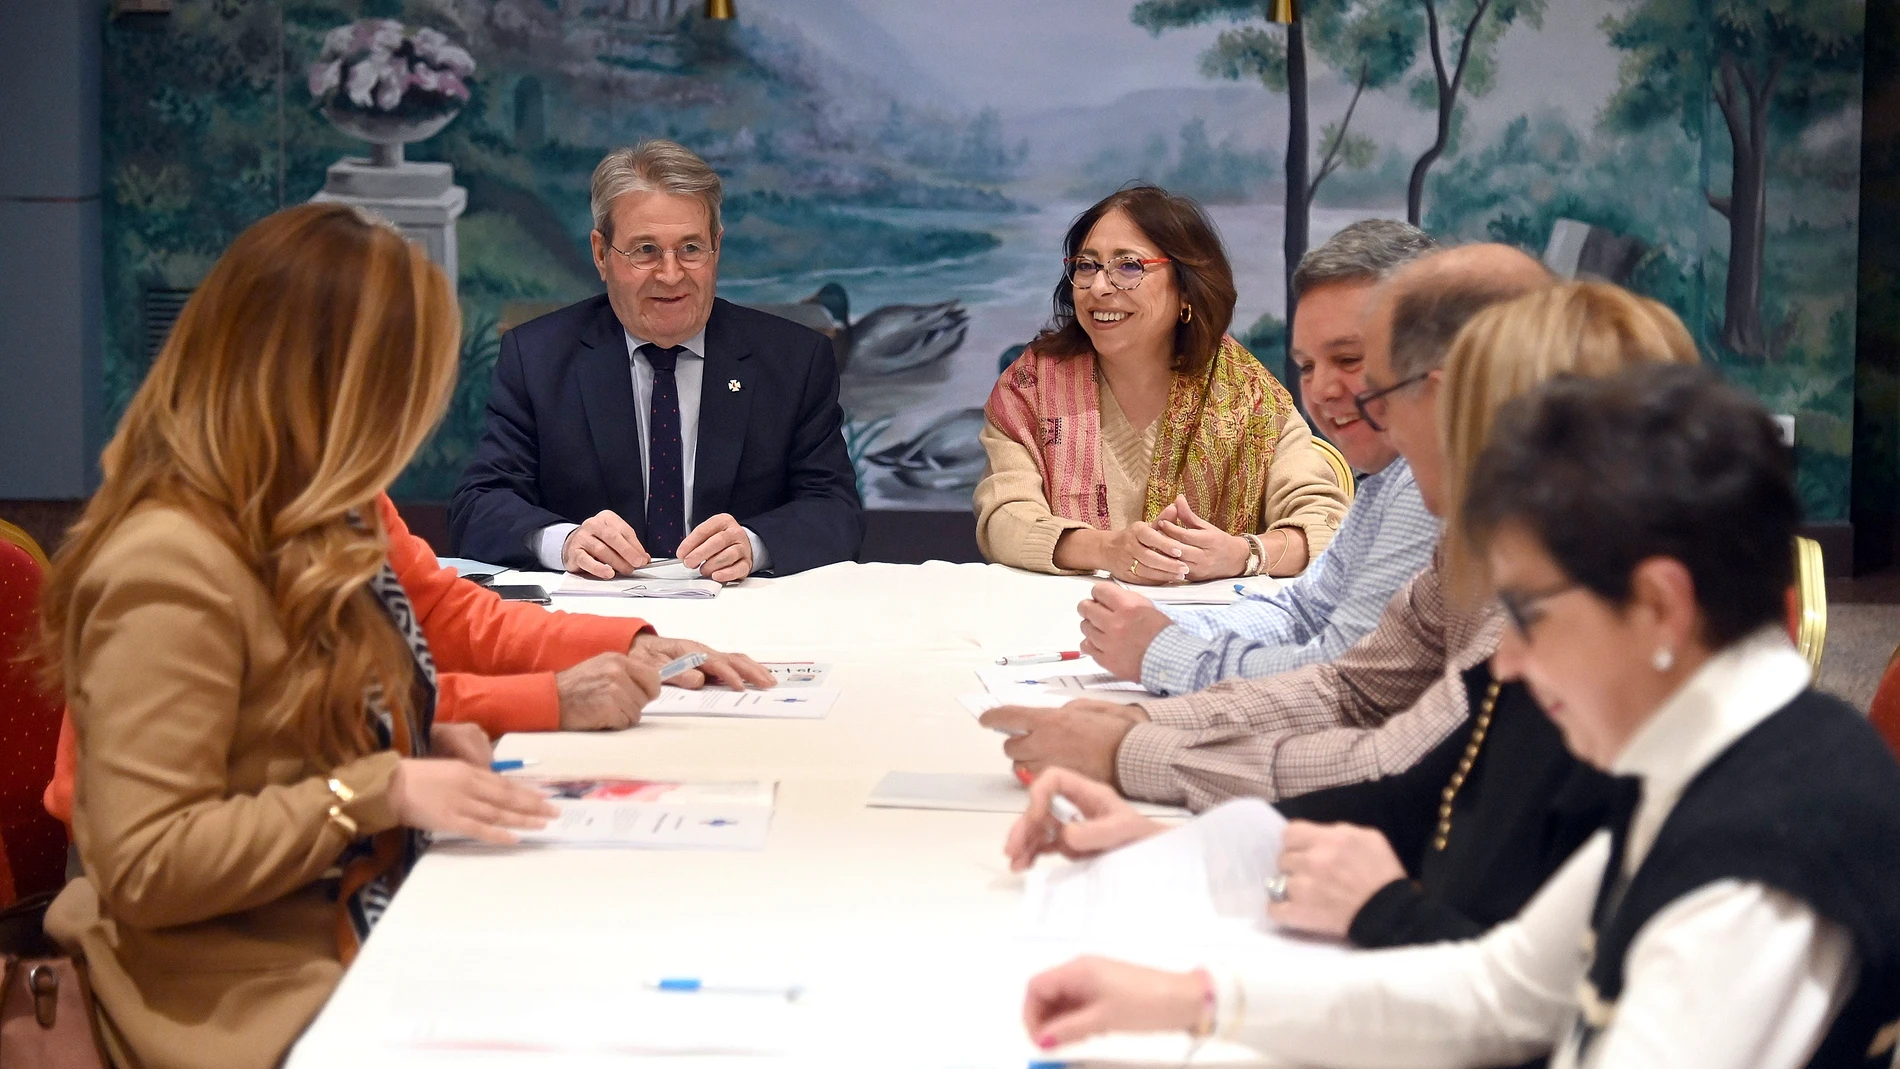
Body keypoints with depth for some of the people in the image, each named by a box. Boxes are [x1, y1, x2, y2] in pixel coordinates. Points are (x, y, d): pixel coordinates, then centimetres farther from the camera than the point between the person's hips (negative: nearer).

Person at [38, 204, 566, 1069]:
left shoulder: (294, 529, 10)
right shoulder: (170, 568, -19)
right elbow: (142, 865, -21)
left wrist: (419, 749, 6)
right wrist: (383, 792, -21)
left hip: (374, 935, 9)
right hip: (264, 997, -9)